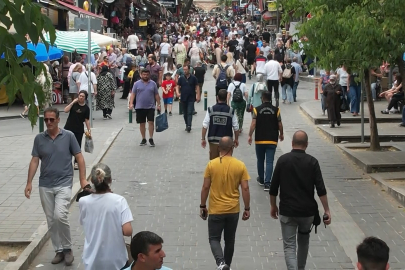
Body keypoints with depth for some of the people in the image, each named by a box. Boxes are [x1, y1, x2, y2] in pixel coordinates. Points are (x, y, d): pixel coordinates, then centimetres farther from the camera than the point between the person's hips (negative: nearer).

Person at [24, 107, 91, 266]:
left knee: (60, 216, -19)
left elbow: (79, 158, -2)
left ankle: (67, 248, 1)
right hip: (45, 186, 3)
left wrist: (83, 179, -9)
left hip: (64, 184, -3)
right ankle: (59, 250, 23)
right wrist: (29, 182, -4)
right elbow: (34, 161, 3)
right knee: (51, 221, 8)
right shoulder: (39, 138, 1)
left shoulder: (69, 136, -5)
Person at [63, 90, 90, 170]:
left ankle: (76, 163, 17)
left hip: (79, 130, 0)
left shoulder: (86, 108, -1)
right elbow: (65, 110, -14)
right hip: (69, 128, 0)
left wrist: (89, 130, -4)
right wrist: (73, 102, -17)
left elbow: (86, 120, 1)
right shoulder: (74, 104, -1)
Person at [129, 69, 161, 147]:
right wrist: (131, 103, -9)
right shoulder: (137, 84, 4)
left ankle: (151, 139, -1)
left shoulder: (153, 84, 7)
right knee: (142, 123, 6)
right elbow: (133, 94, 3)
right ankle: (143, 139, 17)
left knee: (151, 122, -8)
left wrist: (158, 104, 6)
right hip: (140, 107, 0)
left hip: (151, 107, 0)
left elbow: (156, 95, 10)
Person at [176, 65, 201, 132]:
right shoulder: (181, 78, 3)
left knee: (190, 112, -11)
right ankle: (187, 125, 23)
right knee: (185, 113, 11)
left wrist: (198, 96, -4)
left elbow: (197, 87, 2)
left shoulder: (193, 78, -1)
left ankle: (189, 126, -18)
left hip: (191, 98, -3)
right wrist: (177, 92, -15)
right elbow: (178, 86, 4)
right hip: (183, 98, 3)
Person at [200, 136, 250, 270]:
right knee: (229, 240, 17)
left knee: (214, 239, 7)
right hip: (233, 210, 2)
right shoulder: (240, 165, -6)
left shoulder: (211, 164, -8)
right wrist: (247, 209, 4)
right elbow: (245, 189, -6)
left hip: (216, 210, -2)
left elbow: (205, 187, -5)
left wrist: (202, 206, 5)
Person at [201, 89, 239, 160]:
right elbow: (236, 128, -1)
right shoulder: (231, 111, -6)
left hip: (213, 141, 1)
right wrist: (236, 139, 13)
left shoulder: (210, 110, -5)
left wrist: (203, 139, 4)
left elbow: (205, 126, -6)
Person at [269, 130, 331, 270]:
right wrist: (327, 211, -5)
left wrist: (273, 206, 10)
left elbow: (273, 187, -3)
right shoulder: (312, 162, -5)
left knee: (289, 245, 1)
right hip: (307, 210, 2)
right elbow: (321, 189, -10)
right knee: (303, 240, 24)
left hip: (287, 211, -2)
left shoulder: (283, 160, -5)